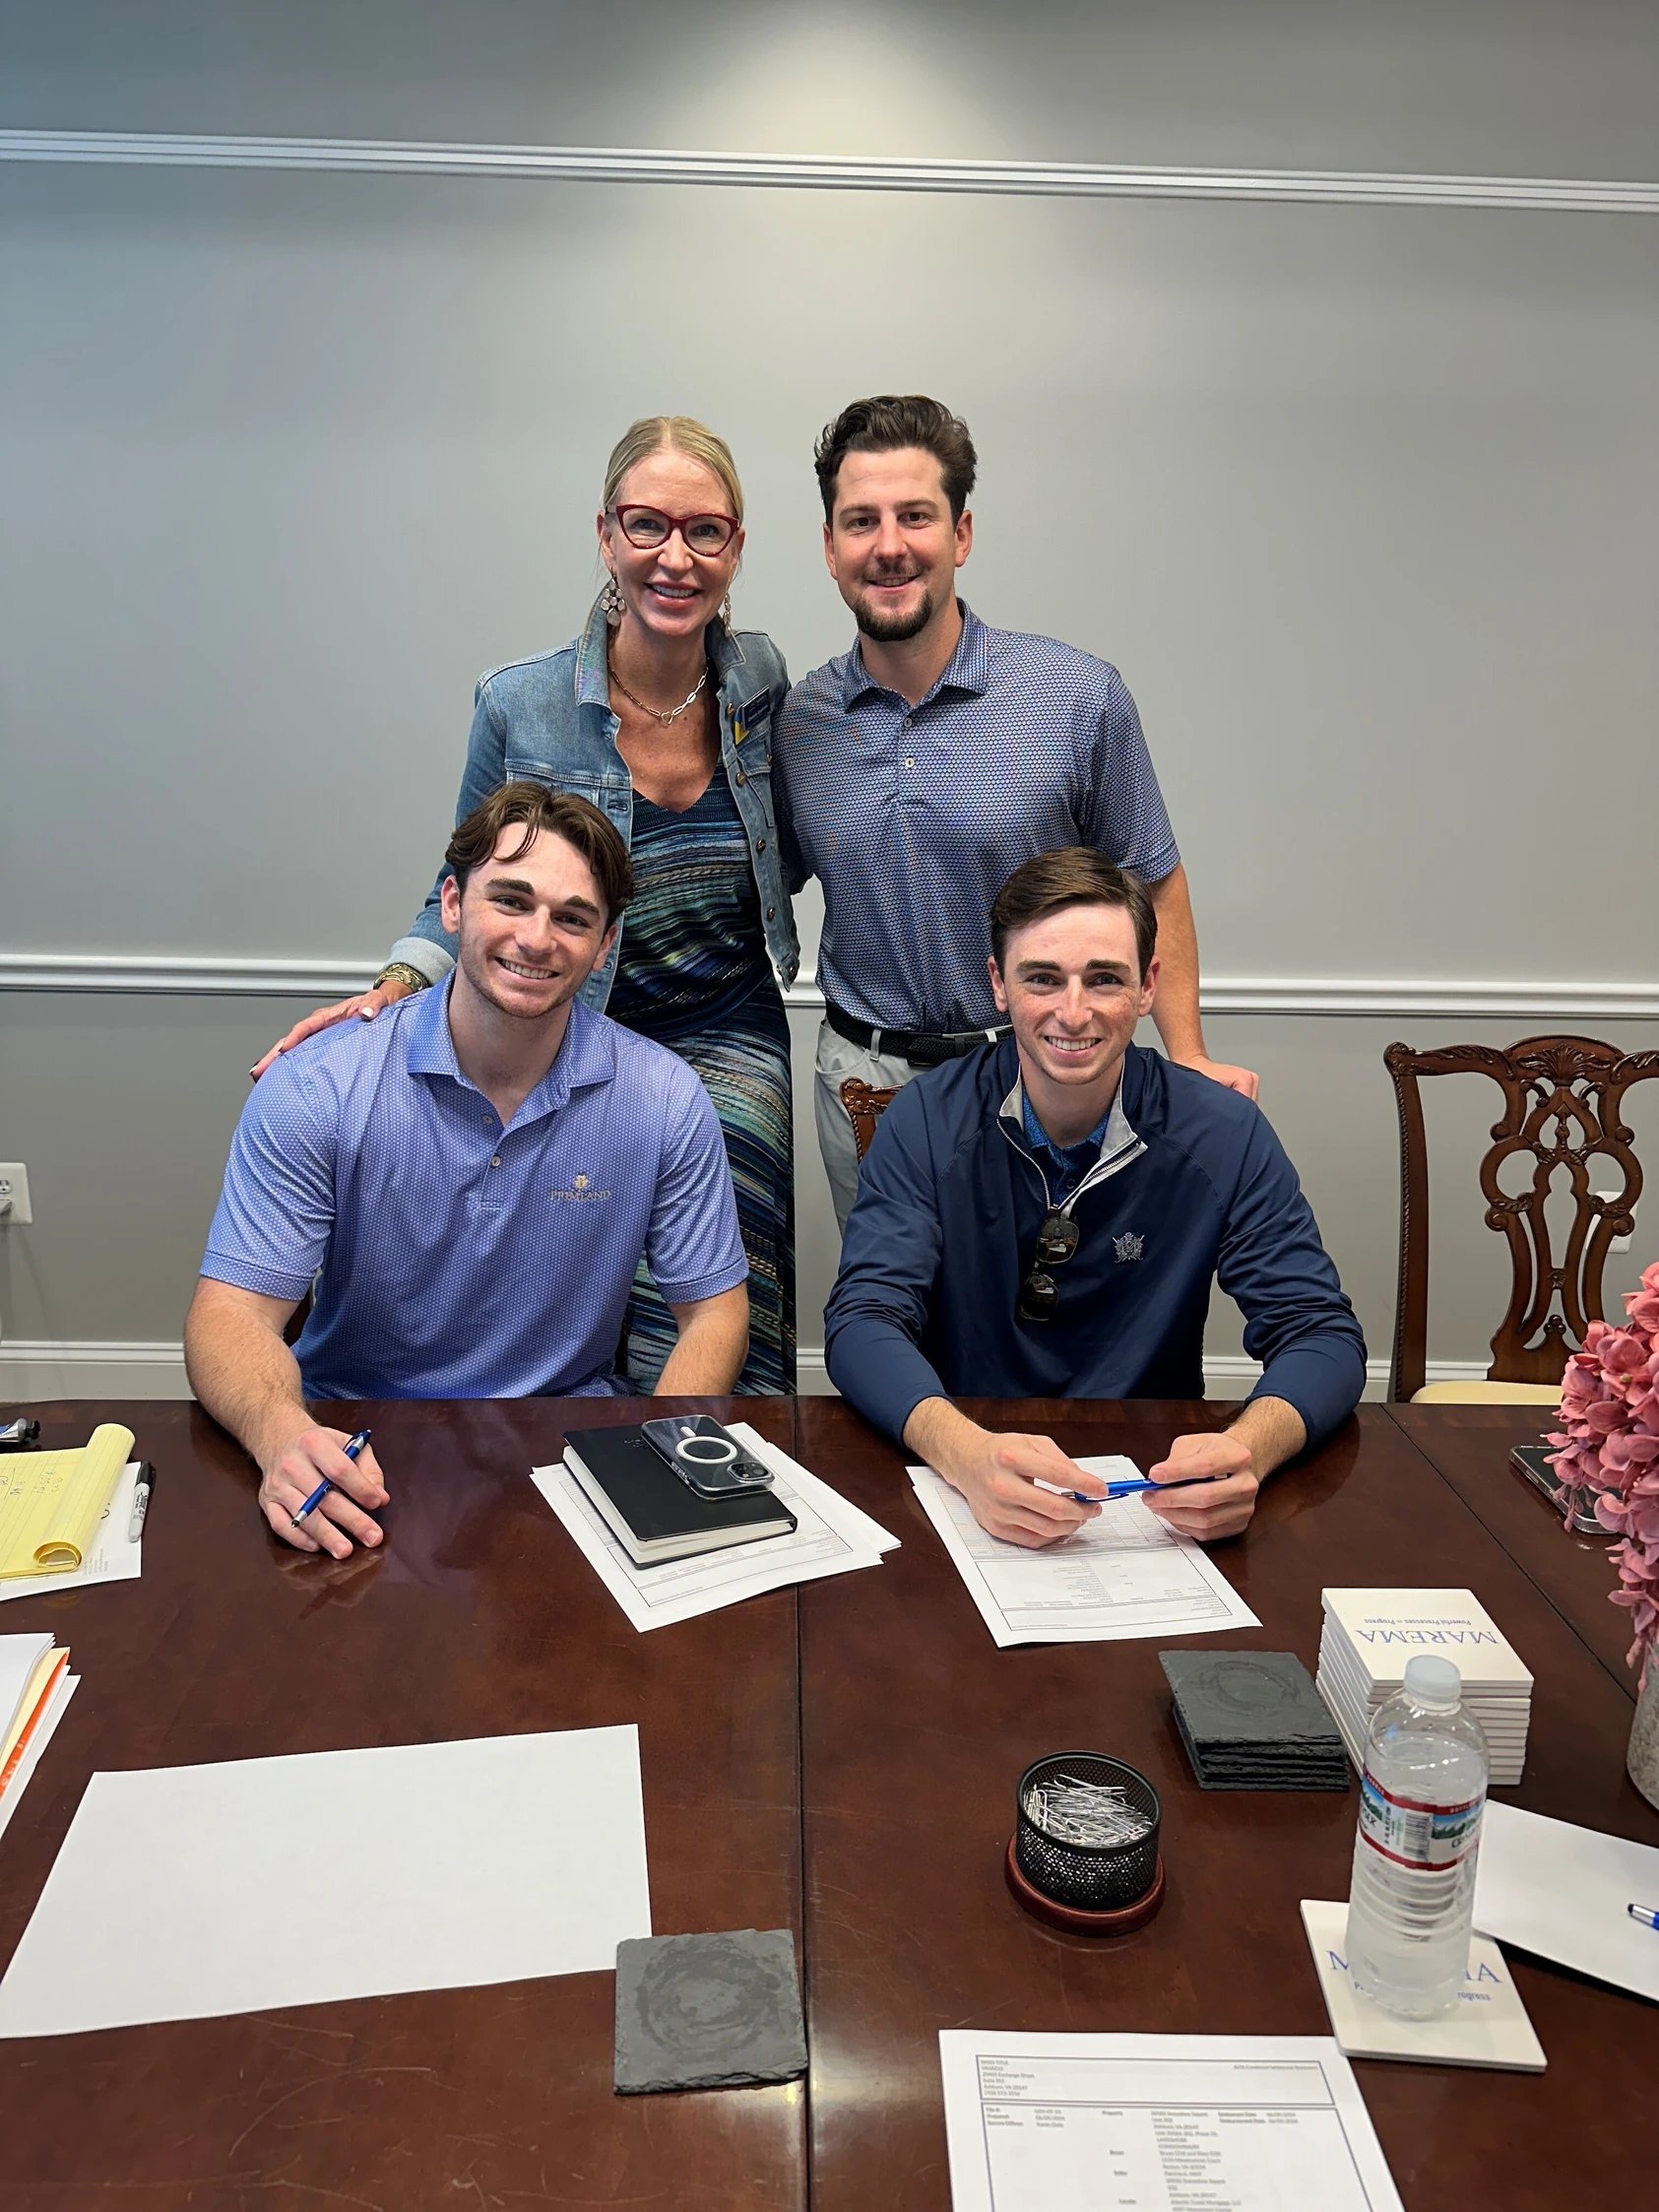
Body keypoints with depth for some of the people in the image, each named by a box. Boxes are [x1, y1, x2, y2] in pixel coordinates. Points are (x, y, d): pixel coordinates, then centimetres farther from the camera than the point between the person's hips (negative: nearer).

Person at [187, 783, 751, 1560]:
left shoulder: (667, 1101, -8)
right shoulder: (315, 1089, -11)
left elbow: (712, 1311, 0)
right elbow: (233, 1312, -14)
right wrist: (282, 1434, -36)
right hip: (351, 1445, 0)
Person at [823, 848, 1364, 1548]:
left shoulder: (1224, 1135, -4)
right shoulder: (926, 1123, -6)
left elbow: (1321, 1334, -6)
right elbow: (862, 1320, -14)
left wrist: (1247, 1451, -29)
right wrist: (966, 1453, -35)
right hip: (960, 1497, -1)